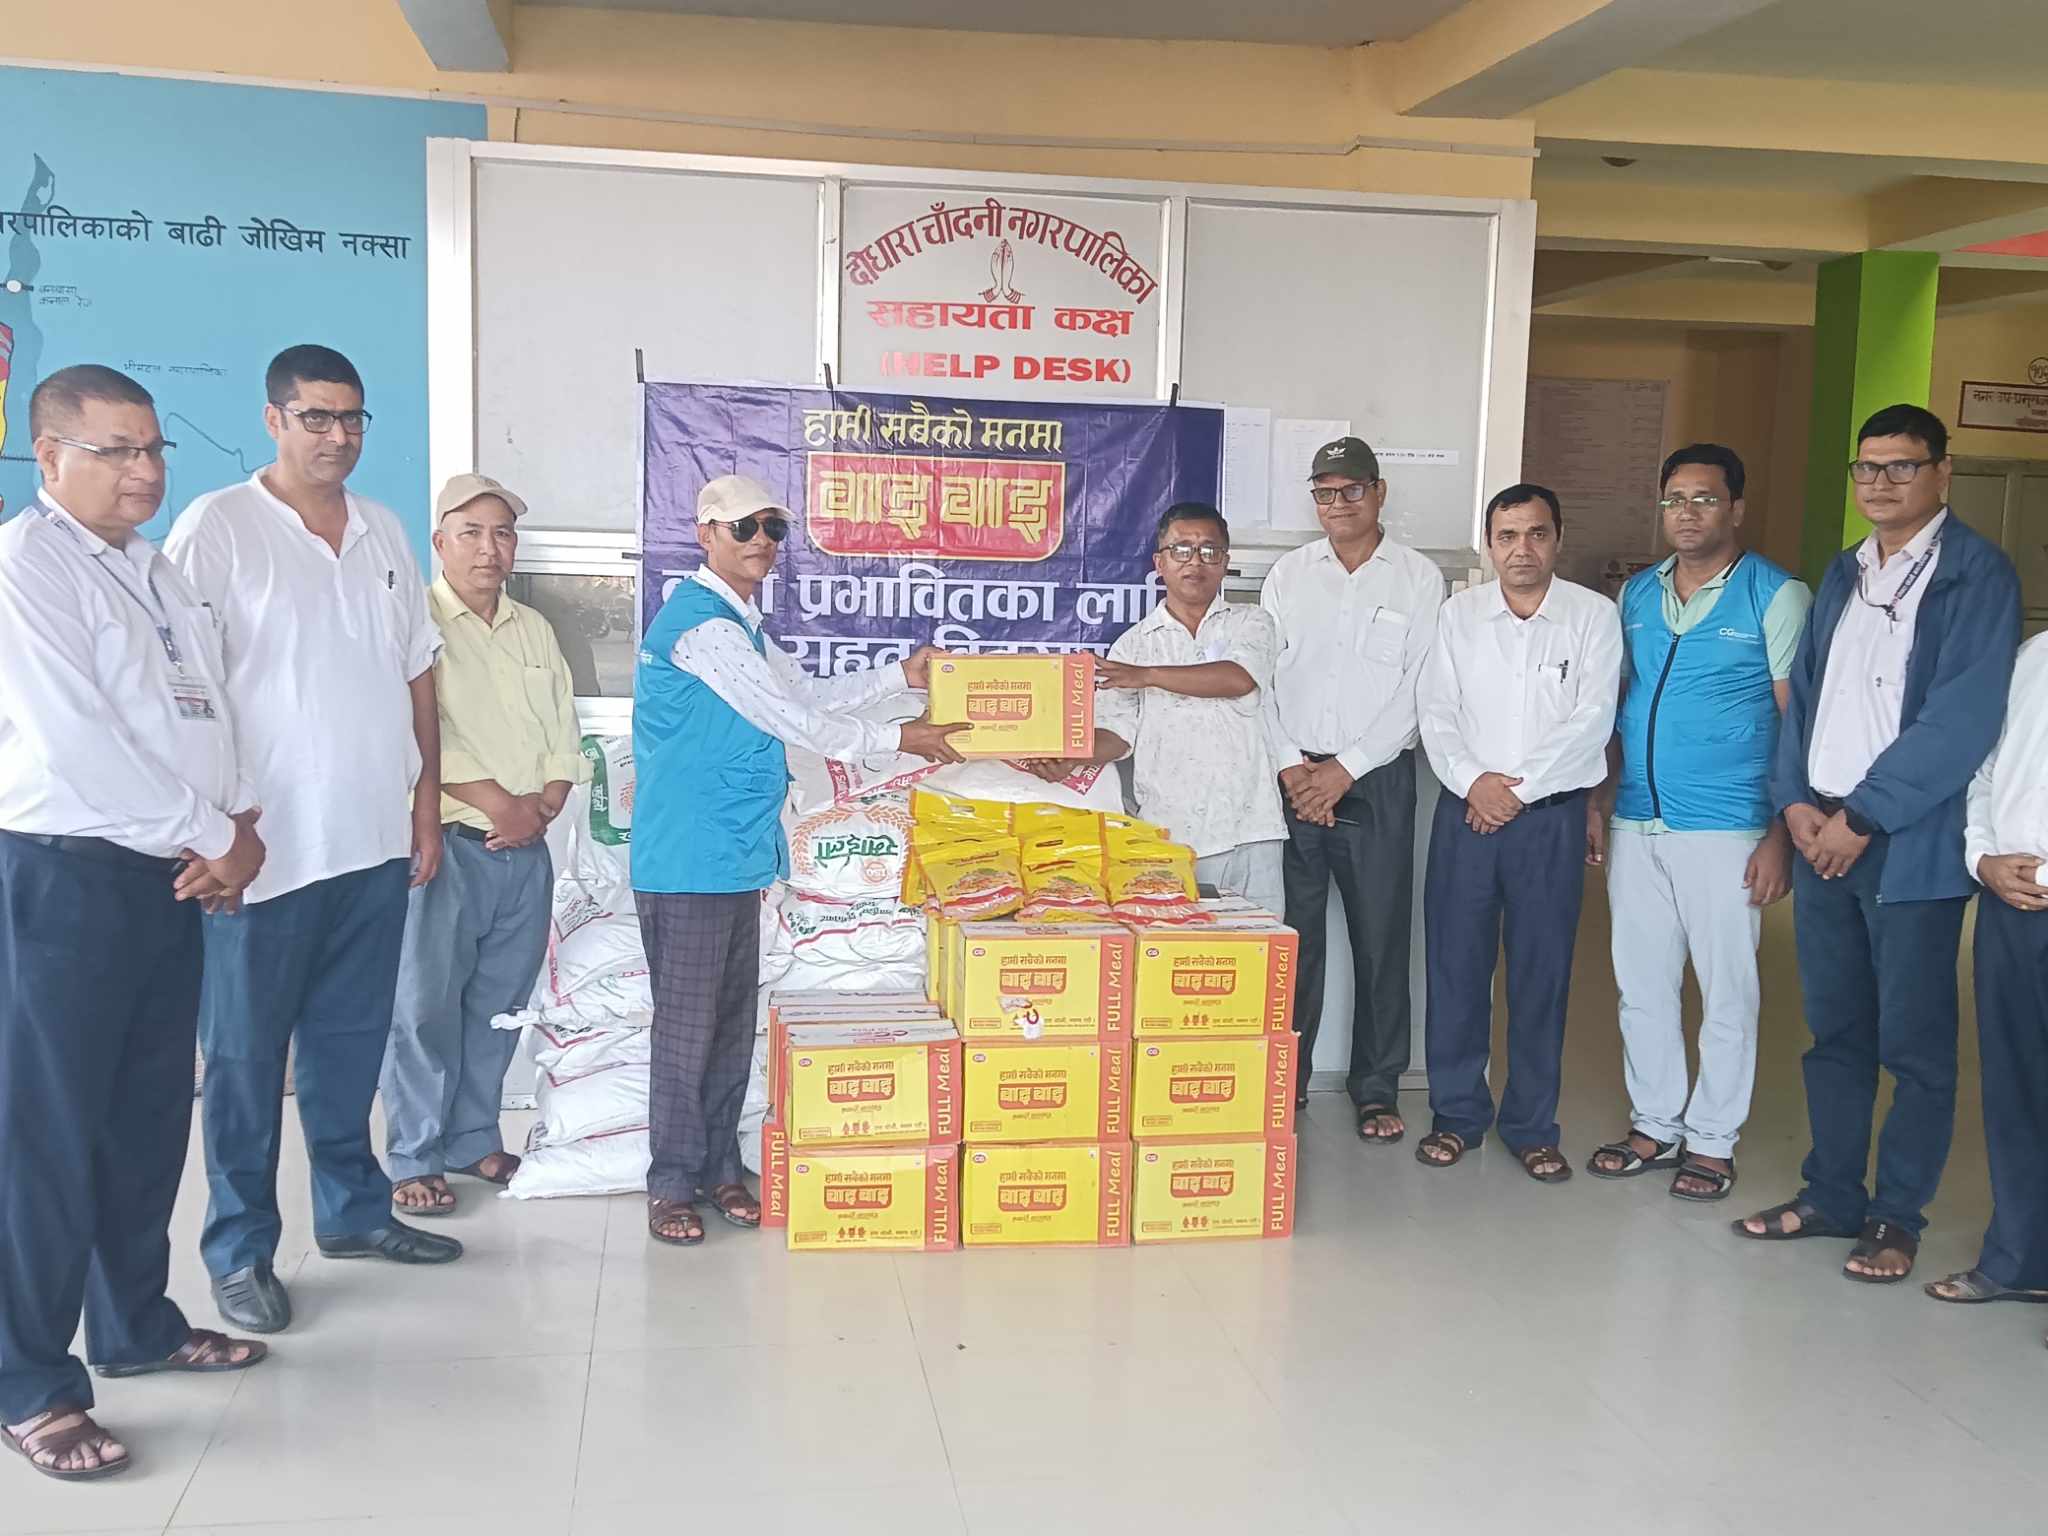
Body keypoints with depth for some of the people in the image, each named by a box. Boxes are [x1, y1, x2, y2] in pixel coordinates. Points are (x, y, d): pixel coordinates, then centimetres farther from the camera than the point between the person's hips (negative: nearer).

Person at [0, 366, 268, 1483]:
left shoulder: (157, 574, 16)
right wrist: (210, 840, -12)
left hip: (171, 879, 8)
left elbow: (209, 710, 16)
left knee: (150, 1116, 15)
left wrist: (237, 826, -1)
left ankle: (136, 1324, 29)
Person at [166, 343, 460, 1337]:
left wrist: (427, 802, 12)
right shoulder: (217, 528, -6)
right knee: (245, 1054, 4)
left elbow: (417, 675, 15)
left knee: (352, 1038, 16)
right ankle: (240, 1250, 15)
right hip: (267, 845, -5)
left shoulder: (382, 533, 11)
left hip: (376, 840, 5)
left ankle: (352, 1208, 29)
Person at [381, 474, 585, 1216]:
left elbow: (564, 731, 14)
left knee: (499, 1004, 10)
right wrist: (501, 803, -14)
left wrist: (544, 804, -4)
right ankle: (414, 1160, 5)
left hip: (526, 848, 6)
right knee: (426, 1004, -3)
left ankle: (475, 1140, 22)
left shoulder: (535, 629, 16)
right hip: (446, 844, -6)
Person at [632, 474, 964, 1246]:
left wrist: (900, 675, 16)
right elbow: (788, 719, -16)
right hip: (689, 862, -10)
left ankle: (718, 1167, 23)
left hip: (736, 856, 10)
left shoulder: (740, 625, 17)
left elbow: (805, 692, 26)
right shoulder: (699, 623, -15)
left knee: (733, 1022, 13)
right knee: (687, 1026, -2)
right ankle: (671, 1183, 8)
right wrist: (898, 739, -9)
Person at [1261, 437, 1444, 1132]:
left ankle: (1377, 1088, 14)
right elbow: (1261, 675, 6)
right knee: (1292, 933, 5)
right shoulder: (1288, 574, 10)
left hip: (1376, 779, -2)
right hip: (1291, 775, 2)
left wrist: (1345, 769, -10)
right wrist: (1290, 764, -6)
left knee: (1381, 936, 2)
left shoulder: (1419, 579, 2)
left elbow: (1416, 690, -4)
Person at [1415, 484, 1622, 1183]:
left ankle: (1531, 1125, 15)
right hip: (1466, 811, 2)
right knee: (1455, 963, 4)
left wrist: (1519, 788, -12)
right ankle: (1456, 1113, 17)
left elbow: (1592, 721, -7)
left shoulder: (1593, 615, 0)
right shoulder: (1460, 614, 6)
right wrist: (1471, 779, -13)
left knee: (1542, 972, 4)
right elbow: (1437, 711, 2)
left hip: (1551, 815, -2)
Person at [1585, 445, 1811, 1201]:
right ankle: (1655, 1124, 25)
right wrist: (1597, 804, 8)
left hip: (1725, 829, -5)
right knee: (1641, 984, 11)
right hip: (1636, 825, 5)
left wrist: (1782, 835, -12)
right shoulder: (1636, 594, 11)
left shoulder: (1777, 597, -4)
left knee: (1727, 993, 4)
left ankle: (1713, 1140, 17)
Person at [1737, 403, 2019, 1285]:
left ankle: (1897, 1218, 14)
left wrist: (1863, 816, -15)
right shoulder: (1842, 576, 15)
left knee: (1914, 1043, 2)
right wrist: (1795, 799, 0)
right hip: (1821, 835, 6)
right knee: (1835, 1030, 13)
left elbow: (1961, 718, -15)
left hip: (1911, 844, -6)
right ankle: (1831, 1196, 24)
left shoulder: (1977, 576, -7)